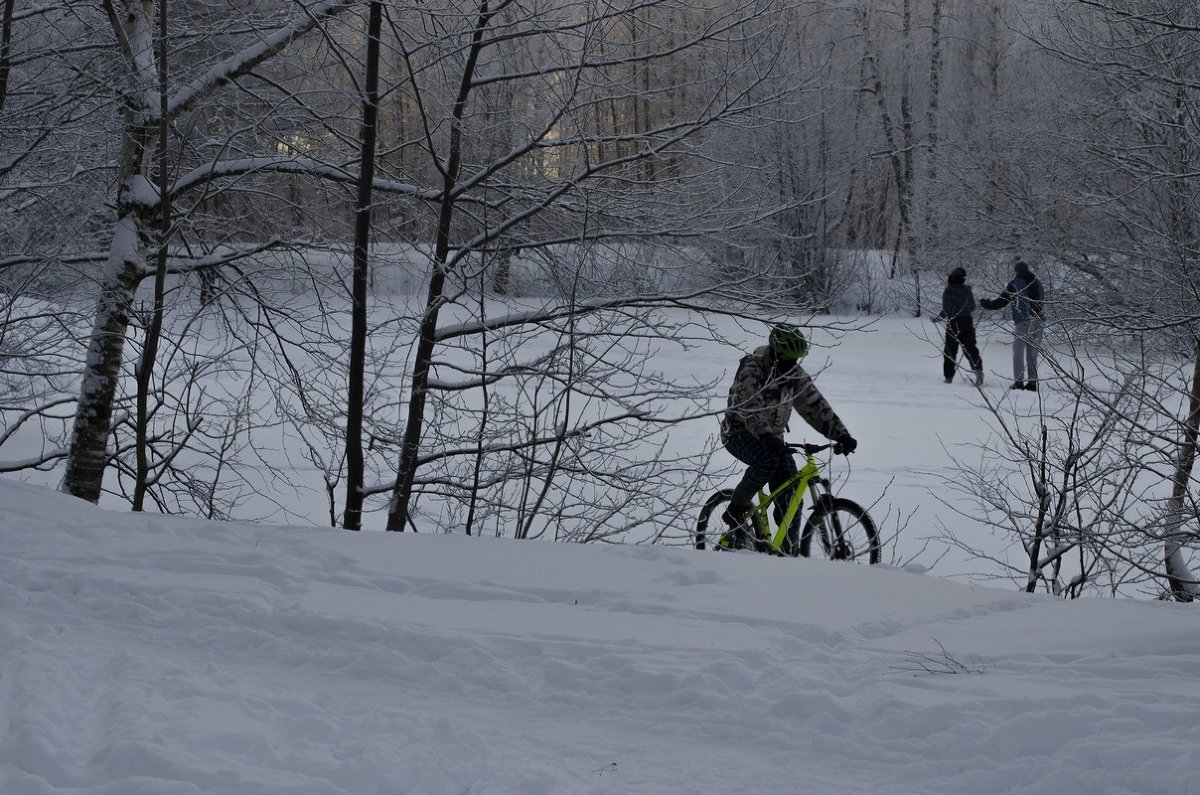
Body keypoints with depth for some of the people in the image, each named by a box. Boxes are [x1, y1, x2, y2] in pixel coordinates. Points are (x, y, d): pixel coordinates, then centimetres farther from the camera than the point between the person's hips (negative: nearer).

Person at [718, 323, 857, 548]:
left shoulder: (796, 376, -1)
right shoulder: (751, 369, -20)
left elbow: (816, 406, -4)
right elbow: (750, 408, -33)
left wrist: (841, 435, -17)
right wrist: (766, 436, -49)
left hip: (772, 438, 6)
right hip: (740, 432, -6)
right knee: (767, 460, -35)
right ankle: (735, 511, -19)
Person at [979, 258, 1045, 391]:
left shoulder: (1014, 284, -4)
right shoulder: (1037, 282, 12)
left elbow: (1001, 301, -1)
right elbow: (1043, 302, 20)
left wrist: (986, 303, 12)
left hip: (1022, 321, -5)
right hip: (1037, 322, 5)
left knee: (1018, 351, 1)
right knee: (1032, 352, 10)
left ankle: (1019, 381, -5)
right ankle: (1032, 381, 7)